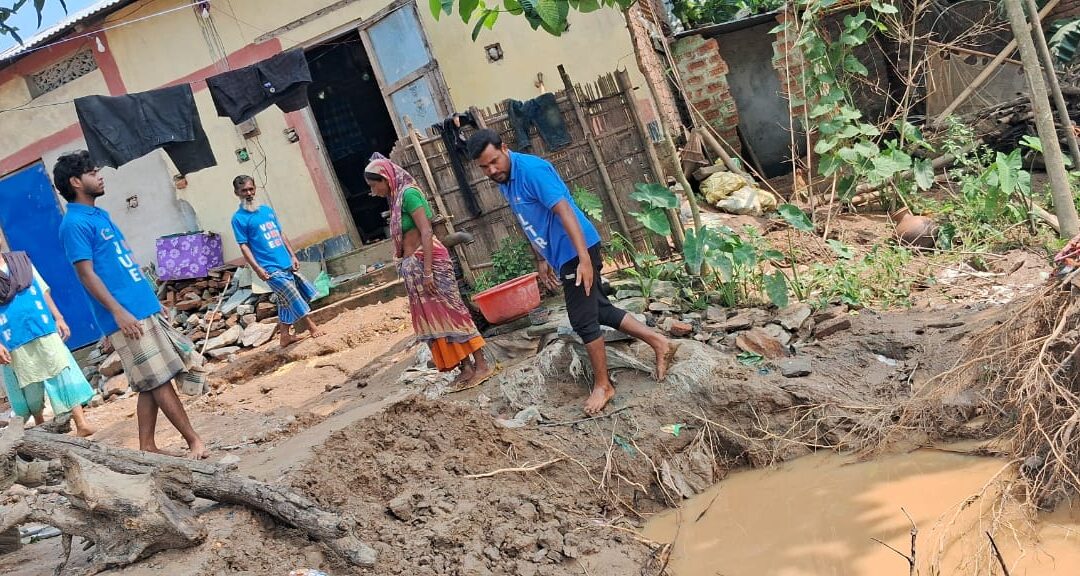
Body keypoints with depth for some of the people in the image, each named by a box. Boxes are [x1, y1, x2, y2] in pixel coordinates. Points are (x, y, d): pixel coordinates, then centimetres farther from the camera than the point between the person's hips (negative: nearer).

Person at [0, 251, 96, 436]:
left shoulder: (21, 261, 11)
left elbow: (44, 291, 14)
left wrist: (58, 318, 7)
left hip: (44, 331, 2)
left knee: (62, 375, -4)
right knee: (29, 389, 9)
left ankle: (81, 424, -6)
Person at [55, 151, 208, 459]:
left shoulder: (100, 215, 18)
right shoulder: (75, 223, -10)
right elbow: (86, 274, -15)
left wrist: (154, 301, 21)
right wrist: (118, 312, -21)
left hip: (146, 309, 9)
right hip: (126, 317, -9)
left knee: (152, 384, 9)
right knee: (159, 380, -6)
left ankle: (147, 447, 15)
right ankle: (194, 441, -2)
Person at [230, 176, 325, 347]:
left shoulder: (267, 210, 13)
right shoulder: (239, 218, -6)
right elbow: (244, 246, -9)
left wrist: (293, 256, 12)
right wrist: (257, 268, -16)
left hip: (286, 264, 7)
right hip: (271, 269, -7)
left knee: (286, 301, 12)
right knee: (294, 298, -6)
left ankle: (285, 336, 21)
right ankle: (313, 328, 6)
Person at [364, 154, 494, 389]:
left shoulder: (408, 193, -12)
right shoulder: (398, 198, 16)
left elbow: (426, 232, -19)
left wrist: (427, 270, -23)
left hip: (426, 262, -9)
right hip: (414, 267, 9)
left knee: (448, 312, -6)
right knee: (434, 317, 9)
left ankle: (481, 364, -1)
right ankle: (466, 368, 13)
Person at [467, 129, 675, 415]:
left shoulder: (531, 169, -22)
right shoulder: (503, 180, 7)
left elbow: (564, 210, -28)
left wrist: (584, 259, -33)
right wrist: (541, 260, 20)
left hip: (576, 252, -10)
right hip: (561, 256, 10)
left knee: (583, 321, -2)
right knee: (600, 310, 16)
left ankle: (603, 385, 13)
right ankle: (659, 342, 25)